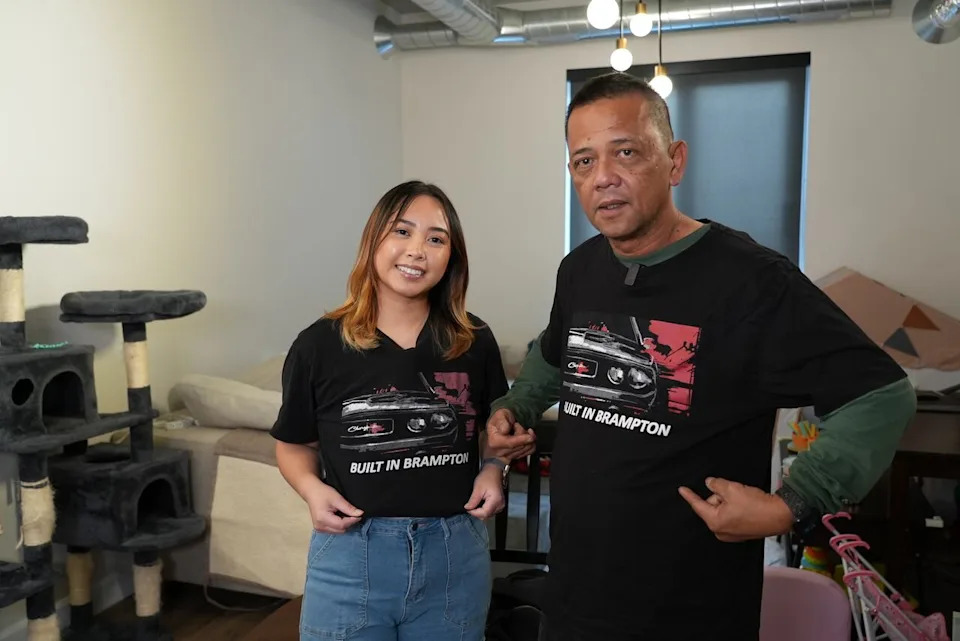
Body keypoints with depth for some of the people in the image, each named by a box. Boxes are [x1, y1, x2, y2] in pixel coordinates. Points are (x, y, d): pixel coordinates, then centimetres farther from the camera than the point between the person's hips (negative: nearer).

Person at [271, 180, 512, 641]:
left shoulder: (475, 341, -2)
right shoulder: (319, 345, -6)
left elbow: (496, 426, 13)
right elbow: (295, 444, 6)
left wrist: (493, 471, -5)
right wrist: (311, 488, -12)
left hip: (455, 555, 2)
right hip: (350, 556, -1)